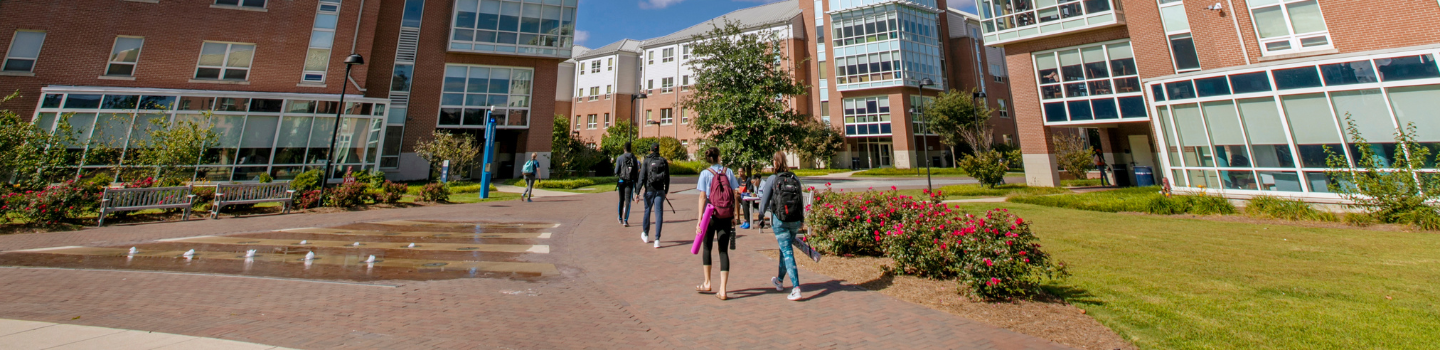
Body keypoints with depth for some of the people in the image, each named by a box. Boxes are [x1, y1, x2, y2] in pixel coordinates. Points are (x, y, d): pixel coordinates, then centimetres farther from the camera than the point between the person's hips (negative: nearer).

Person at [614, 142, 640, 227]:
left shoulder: (619, 158, -3)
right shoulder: (634, 158, 2)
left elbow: (616, 171, -6)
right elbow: (637, 171, 4)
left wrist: (616, 174, 17)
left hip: (621, 181, 0)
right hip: (630, 182, 0)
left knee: (621, 200, 16)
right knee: (627, 201, -1)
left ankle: (620, 219, 30)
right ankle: (625, 220, -13)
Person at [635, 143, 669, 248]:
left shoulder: (647, 161, -2)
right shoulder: (664, 161, 4)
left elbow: (642, 177, -7)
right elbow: (667, 177, 6)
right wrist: (666, 191, 17)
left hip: (649, 190, -1)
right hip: (660, 191, 1)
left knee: (647, 211, 15)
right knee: (659, 214, -1)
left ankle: (645, 235, 32)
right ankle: (657, 239, -6)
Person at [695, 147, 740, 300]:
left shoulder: (705, 173, -3)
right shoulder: (728, 172, 3)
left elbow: (702, 197, -10)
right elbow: (736, 195, 1)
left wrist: (700, 218, -11)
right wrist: (734, 216, 8)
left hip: (710, 215, -1)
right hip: (726, 217, 2)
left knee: (706, 247, 17)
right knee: (724, 250, 6)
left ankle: (707, 283, 26)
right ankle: (722, 290, 3)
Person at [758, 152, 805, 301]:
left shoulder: (772, 179, -5)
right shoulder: (795, 179, 4)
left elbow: (765, 199, 1)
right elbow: (801, 199, 9)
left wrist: (761, 215, 17)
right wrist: (802, 219, 21)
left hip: (779, 220, -4)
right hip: (795, 221, 4)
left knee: (787, 252, -1)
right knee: (785, 249, 21)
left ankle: (796, 288, -9)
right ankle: (780, 280, 39)